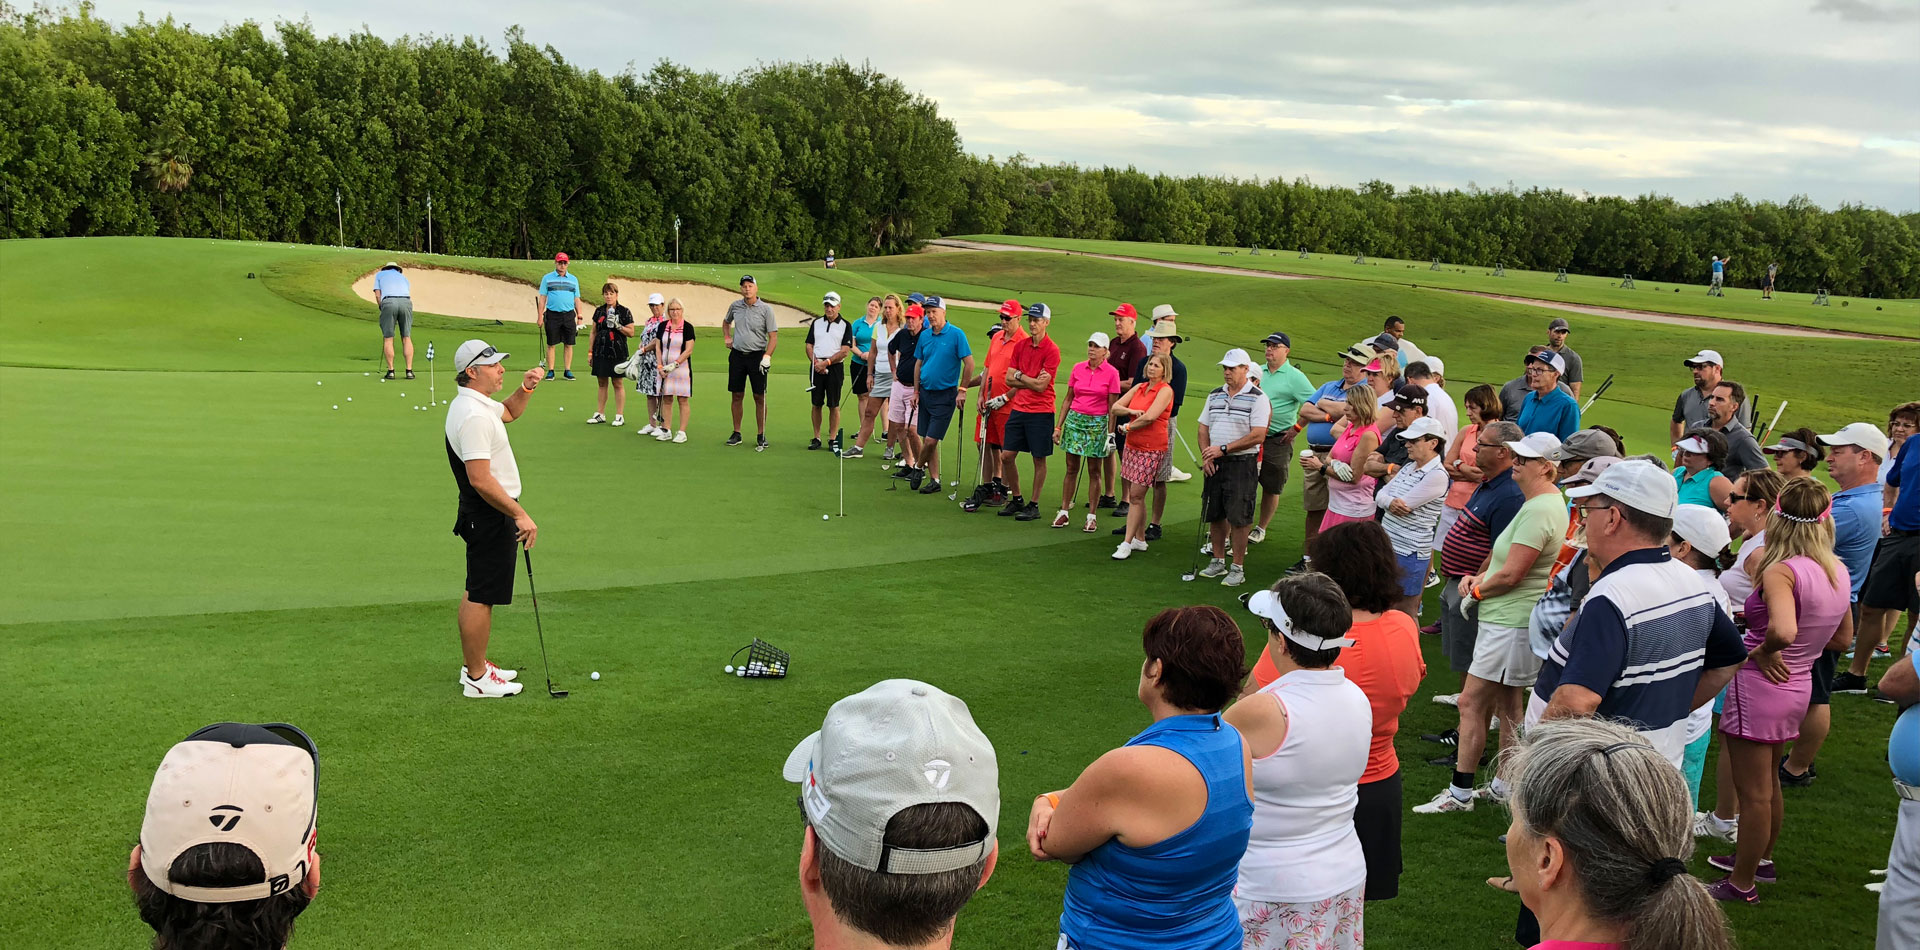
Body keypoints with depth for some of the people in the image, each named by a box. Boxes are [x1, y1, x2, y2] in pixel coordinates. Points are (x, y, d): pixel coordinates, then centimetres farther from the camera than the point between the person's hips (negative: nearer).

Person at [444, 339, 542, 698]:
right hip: (490, 516, -11)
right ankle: (477, 679, 4)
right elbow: (481, 480, -29)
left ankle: (475, 665, 29)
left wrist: (525, 388, 14)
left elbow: (510, 412, 34)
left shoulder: (477, 404, 10)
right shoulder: (473, 416, -24)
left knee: (477, 593, 18)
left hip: (486, 515, 11)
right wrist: (520, 515, -25)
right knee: (481, 597, -3)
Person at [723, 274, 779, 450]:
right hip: (737, 355, 4)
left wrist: (767, 356, -18)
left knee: (760, 397, -2)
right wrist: (727, 338, 14)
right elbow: (726, 321, 28)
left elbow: (773, 336, -8)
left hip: (757, 356, -4)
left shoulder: (766, 309, -6)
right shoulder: (735, 306, 6)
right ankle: (736, 433, 16)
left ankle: (762, 436, 4)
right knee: (737, 395, 7)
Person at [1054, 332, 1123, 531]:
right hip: (1075, 419, 3)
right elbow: (1068, 399, 10)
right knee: (1071, 468, 6)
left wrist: (1110, 433, -6)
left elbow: (1112, 406, -3)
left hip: (1098, 423, -3)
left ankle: (1092, 516, 8)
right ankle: (1063, 511, 12)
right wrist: (1058, 426, 7)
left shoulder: (1111, 373, -4)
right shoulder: (1077, 369, 5)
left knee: (1094, 471, 2)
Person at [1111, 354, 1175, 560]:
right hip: (1132, 445, 7)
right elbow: (1115, 407, 7)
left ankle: (1127, 543, -5)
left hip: (1152, 449, -7)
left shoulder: (1165, 390, -9)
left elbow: (1150, 417, -20)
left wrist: (1127, 427, -6)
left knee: (1136, 496, -7)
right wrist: (1132, 412, -12)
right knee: (1134, 495, 11)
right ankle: (1139, 539, 21)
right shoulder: (1139, 387, 11)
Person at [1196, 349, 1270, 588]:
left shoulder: (1258, 398, -7)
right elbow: (1203, 428, 15)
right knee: (1215, 514, 11)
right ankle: (1217, 561, 24)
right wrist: (1206, 455, -2)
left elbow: (1258, 436, -15)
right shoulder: (1215, 396, 12)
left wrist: (1223, 449, -16)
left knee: (1238, 518, -5)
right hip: (1215, 463, 6)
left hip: (1242, 463, -6)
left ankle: (1238, 568, 2)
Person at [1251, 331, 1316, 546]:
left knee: (1271, 488, 5)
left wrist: (1296, 427, -11)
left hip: (1278, 440, -5)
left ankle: (1261, 528, 18)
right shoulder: (1258, 371, 11)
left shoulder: (1295, 376, -6)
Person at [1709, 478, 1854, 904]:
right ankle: (1761, 858, 45)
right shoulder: (1838, 572, 1)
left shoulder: (1779, 571, -23)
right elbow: (1842, 639, 14)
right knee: (1768, 783, 27)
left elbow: (1783, 631, -40)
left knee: (1754, 792, 5)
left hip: (1760, 685, -8)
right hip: (1797, 685, 8)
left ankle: (1741, 884, 17)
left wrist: (1762, 650, -20)